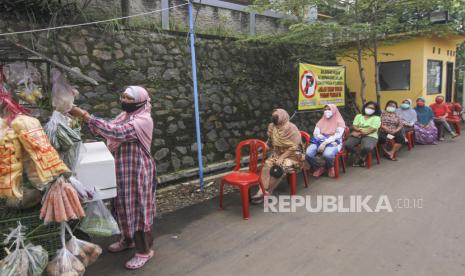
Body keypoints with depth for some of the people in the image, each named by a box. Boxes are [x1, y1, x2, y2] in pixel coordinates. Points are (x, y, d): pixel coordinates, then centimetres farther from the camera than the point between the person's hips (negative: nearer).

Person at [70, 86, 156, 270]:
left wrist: (84, 115, -31)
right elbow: (106, 131, 11)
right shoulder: (125, 116, 10)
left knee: (138, 209, 1)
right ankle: (128, 239, 41)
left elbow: (115, 132, -32)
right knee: (124, 206, 21)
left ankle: (144, 250, 16)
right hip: (122, 170, 9)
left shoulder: (143, 120, -22)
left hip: (136, 172, -9)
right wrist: (86, 118, -4)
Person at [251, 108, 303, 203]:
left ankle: (267, 192, -18)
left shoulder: (292, 129, -16)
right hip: (278, 153, 6)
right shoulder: (274, 128, 1)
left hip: (292, 155, -6)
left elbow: (294, 147, -18)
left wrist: (282, 157, -24)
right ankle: (262, 190, -30)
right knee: (267, 165, -23)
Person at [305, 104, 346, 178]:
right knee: (308, 153, -28)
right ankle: (318, 168, -1)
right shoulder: (321, 121, 18)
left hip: (333, 143, -4)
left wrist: (325, 143, -21)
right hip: (320, 142, 4)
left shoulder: (339, 122, 4)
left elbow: (337, 135, -9)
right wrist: (325, 139, -12)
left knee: (327, 154, -39)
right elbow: (315, 133, 7)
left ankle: (330, 168, -3)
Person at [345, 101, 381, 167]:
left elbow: (373, 129, -6)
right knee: (347, 144, -27)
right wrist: (360, 130, -17)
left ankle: (359, 158, -4)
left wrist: (360, 133, -16)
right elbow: (354, 126, 7)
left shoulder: (376, 118, 9)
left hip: (370, 136, -3)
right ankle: (360, 158, -4)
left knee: (367, 147, -37)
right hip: (357, 135, 3)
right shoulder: (358, 116, 19)